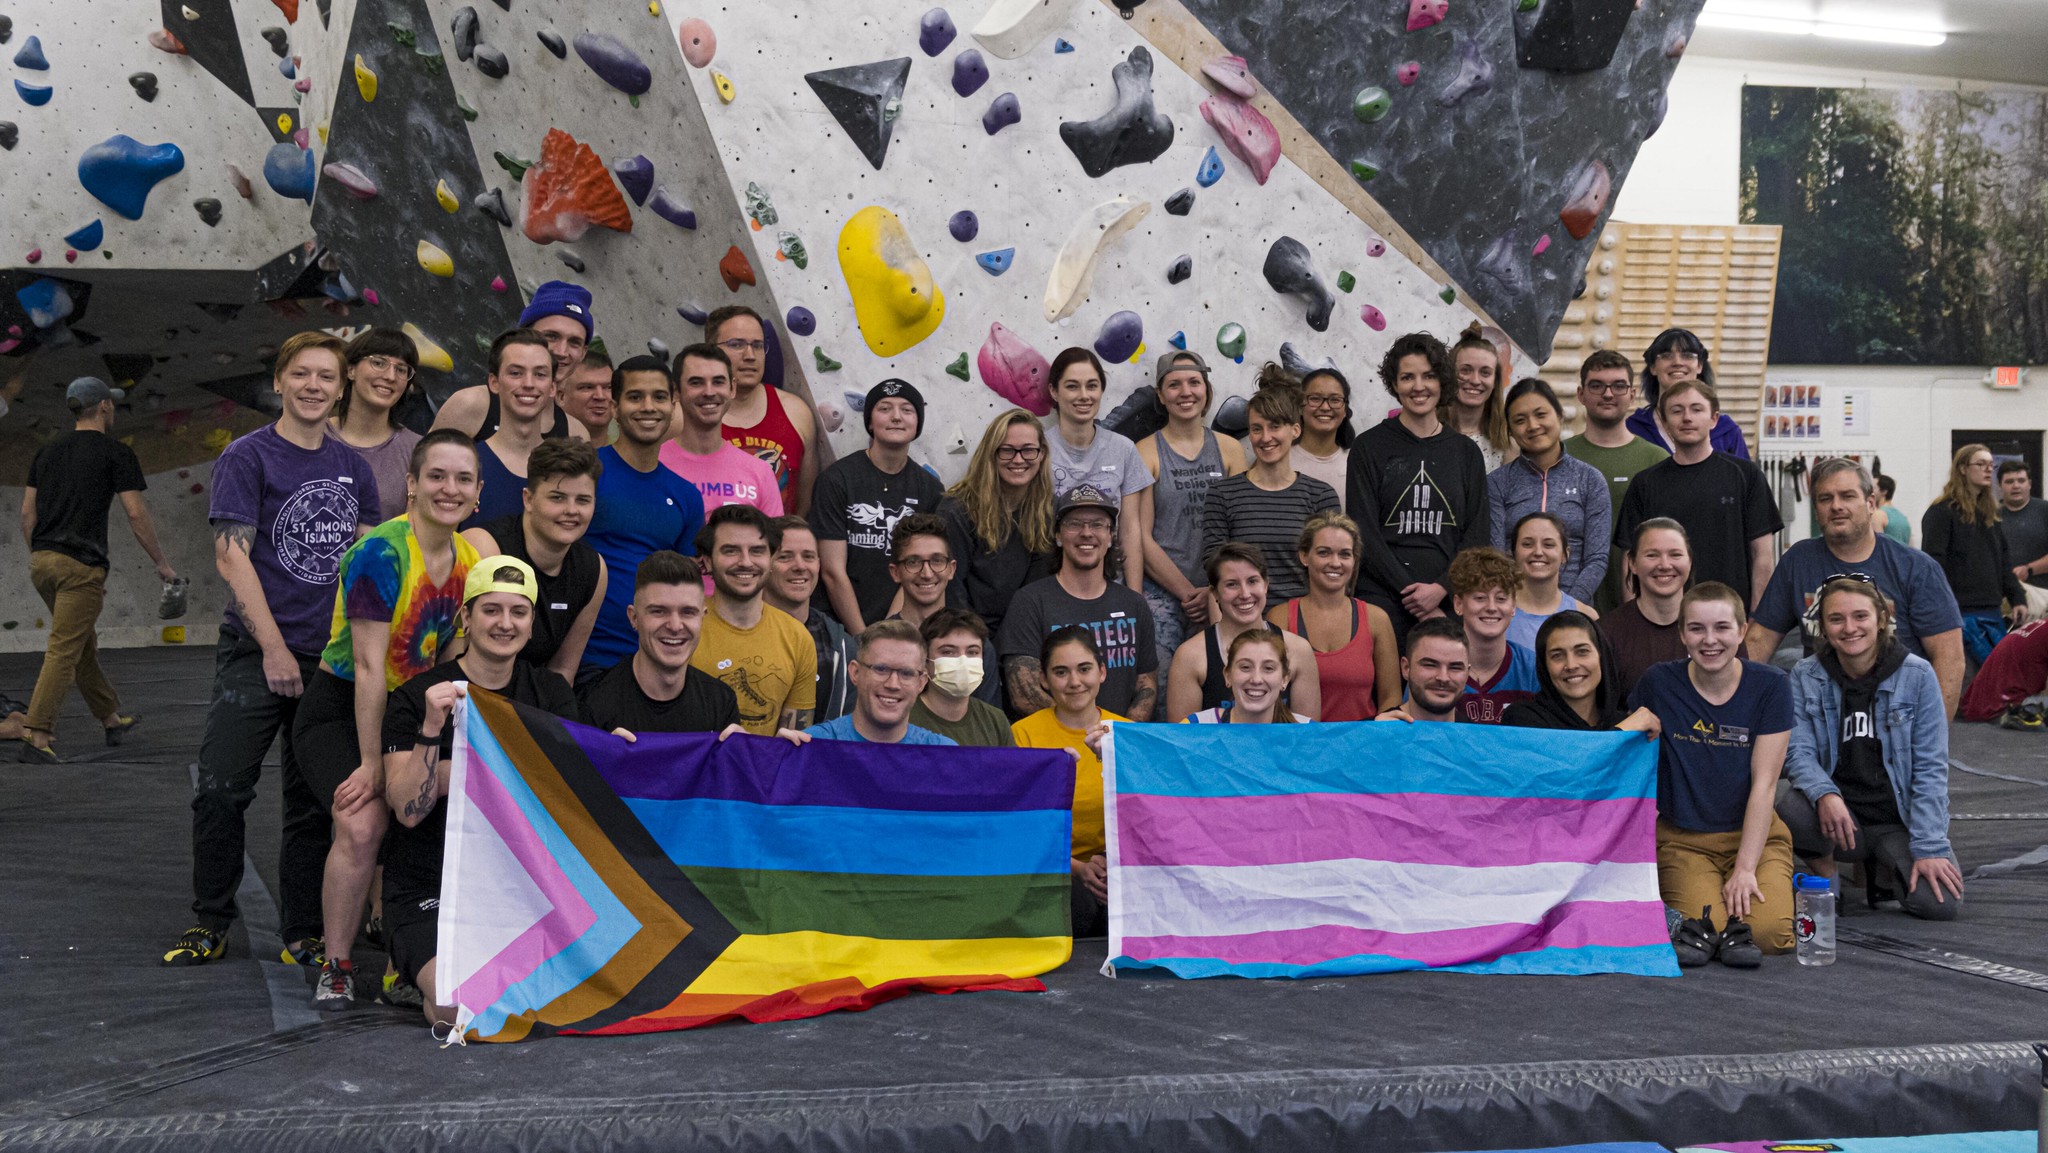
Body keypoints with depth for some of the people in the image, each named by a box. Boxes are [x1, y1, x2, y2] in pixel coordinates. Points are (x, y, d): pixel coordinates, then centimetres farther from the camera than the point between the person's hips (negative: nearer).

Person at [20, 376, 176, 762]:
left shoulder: (46, 452, 16)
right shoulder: (116, 453, -3)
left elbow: (27, 513, 14)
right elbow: (136, 515, -8)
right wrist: (162, 563, 1)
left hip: (42, 560, 7)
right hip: (81, 565, -7)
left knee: (84, 643, 18)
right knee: (64, 652, -7)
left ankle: (111, 719, 30)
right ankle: (36, 736, -12)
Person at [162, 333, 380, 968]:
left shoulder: (351, 464, 11)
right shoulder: (248, 456, -3)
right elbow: (232, 555, -9)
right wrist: (274, 648, -14)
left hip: (333, 656, 4)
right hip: (255, 652, -4)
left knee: (315, 799, 7)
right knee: (220, 789, -6)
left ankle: (303, 934, 17)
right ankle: (209, 922, 11)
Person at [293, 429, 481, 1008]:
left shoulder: (470, 558, 1)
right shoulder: (382, 553, -21)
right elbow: (370, 666, -21)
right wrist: (372, 763, -20)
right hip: (340, 711, -6)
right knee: (362, 825, -26)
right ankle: (336, 967, -7)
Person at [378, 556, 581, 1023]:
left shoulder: (549, 691, 7)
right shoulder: (416, 697, -5)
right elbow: (409, 809, -13)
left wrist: (451, 776, -15)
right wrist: (431, 730, -26)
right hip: (429, 888, -4)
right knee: (461, 1008, -27)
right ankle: (418, 971, 8)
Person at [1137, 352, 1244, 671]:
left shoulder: (1230, 449, 9)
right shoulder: (1146, 452, 0)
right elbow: (1142, 537, -4)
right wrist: (1188, 593, -8)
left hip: (1219, 596, 3)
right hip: (1160, 594, -3)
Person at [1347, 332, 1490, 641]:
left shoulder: (1466, 452, 12)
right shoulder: (1369, 447, 4)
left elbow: (1477, 535, 8)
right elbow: (1364, 534, -2)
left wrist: (1441, 588, -9)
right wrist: (1412, 593, -10)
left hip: (1448, 603, 2)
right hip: (1382, 601, -2)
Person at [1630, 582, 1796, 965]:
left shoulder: (1769, 686, -5)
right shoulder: (1659, 683, -4)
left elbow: (1764, 783, -8)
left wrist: (1745, 868, -15)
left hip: (1755, 834, 1)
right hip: (1683, 837, -1)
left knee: (1770, 931, -22)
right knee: (1703, 920, -29)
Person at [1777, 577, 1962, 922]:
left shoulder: (1917, 676, -5)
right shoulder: (1805, 677, -1)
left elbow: (1930, 768, -7)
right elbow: (1798, 751, -7)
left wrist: (1929, 848, -14)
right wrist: (1824, 794, -30)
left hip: (1901, 819, 0)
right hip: (1839, 818, 0)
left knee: (1941, 904, -24)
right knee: (1790, 803, -33)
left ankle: (1884, 870, 12)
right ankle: (1827, 877, -1)